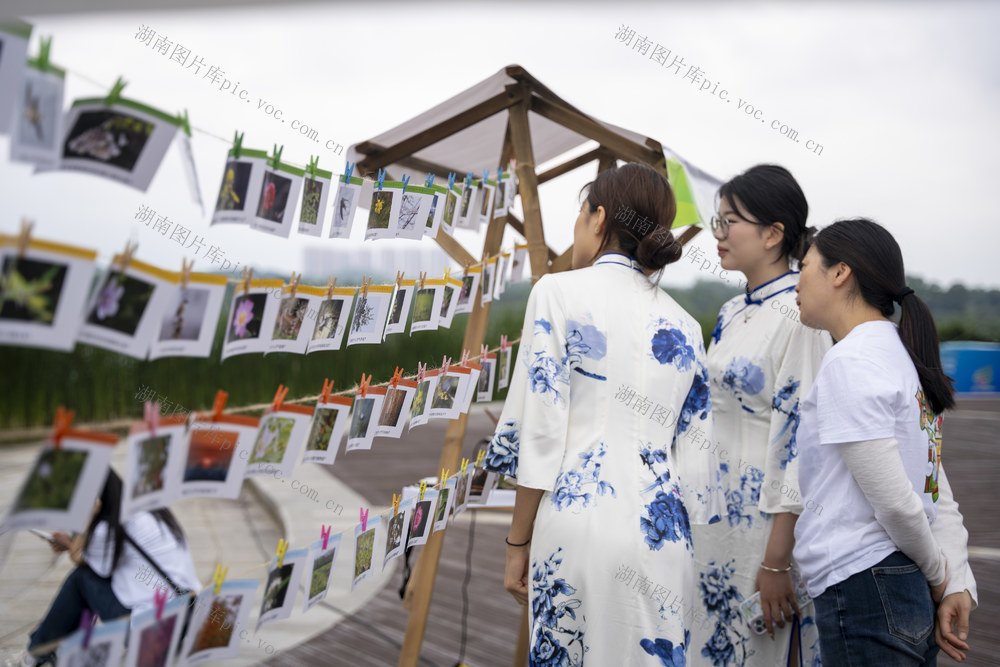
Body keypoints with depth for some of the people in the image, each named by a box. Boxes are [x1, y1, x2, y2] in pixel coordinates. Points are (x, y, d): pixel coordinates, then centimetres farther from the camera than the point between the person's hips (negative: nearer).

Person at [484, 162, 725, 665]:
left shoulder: (560, 291, -2)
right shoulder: (682, 325, 12)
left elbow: (539, 432, -8)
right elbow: (695, 451, 10)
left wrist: (517, 542, -2)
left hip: (579, 524, -5)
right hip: (661, 535, 5)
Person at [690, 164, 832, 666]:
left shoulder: (800, 316, -15)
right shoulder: (731, 314, 10)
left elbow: (799, 440, -19)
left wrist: (776, 562, -20)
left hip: (768, 523, -8)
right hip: (715, 515, 8)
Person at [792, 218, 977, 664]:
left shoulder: (849, 361, -15)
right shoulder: (899, 353, 14)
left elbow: (894, 499, -18)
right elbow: (938, 494, 12)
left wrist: (937, 572, -2)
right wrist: (958, 583, 7)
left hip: (862, 594, -9)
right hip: (910, 591, 9)